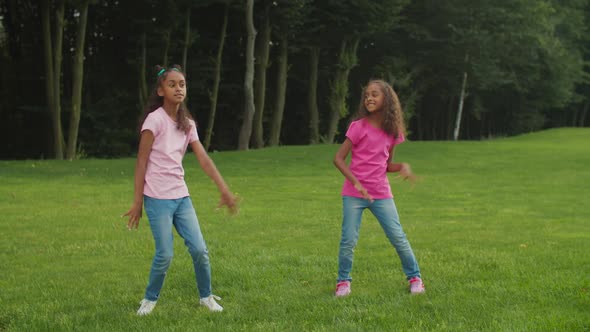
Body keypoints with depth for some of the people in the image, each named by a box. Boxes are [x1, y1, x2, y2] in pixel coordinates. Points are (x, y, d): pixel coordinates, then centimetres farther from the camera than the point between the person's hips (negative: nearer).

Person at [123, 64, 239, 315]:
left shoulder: (187, 124, 9)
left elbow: (204, 159, 3)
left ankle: (206, 296, 19)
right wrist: (137, 202, -11)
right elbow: (141, 162, -10)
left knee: (199, 249, 1)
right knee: (165, 255, -6)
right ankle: (150, 299, 16)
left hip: (181, 196, 6)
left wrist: (225, 190, -5)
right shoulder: (155, 119, -10)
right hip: (158, 198, -6)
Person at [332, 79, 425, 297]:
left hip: (381, 194, 3)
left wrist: (403, 166, -7)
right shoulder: (358, 127, -7)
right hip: (354, 194, -3)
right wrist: (356, 183, -18)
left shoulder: (392, 131, 6)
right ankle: (343, 281, 12)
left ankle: (414, 277, 17)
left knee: (398, 238, 1)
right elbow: (338, 159, -9)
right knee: (349, 240, -5)